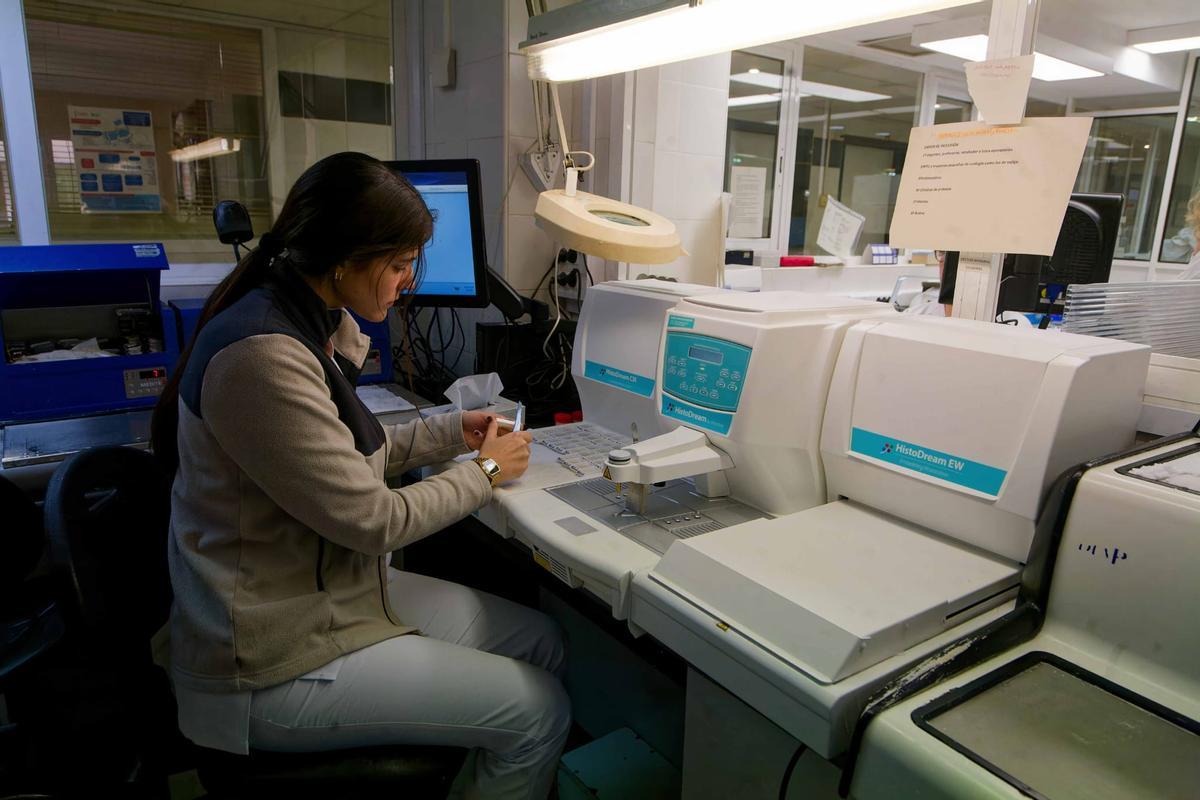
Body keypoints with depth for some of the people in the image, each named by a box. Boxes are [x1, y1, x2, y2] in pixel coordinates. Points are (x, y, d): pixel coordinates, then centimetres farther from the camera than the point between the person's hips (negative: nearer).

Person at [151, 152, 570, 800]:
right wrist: (486, 471, -8)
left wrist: (451, 431, 7)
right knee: (539, 712, -6)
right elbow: (373, 520, -23)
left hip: (335, 589, 10)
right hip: (276, 665, -9)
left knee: (540, 641, 9)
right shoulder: (263, 357, -28)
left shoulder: (309, 327, 3)